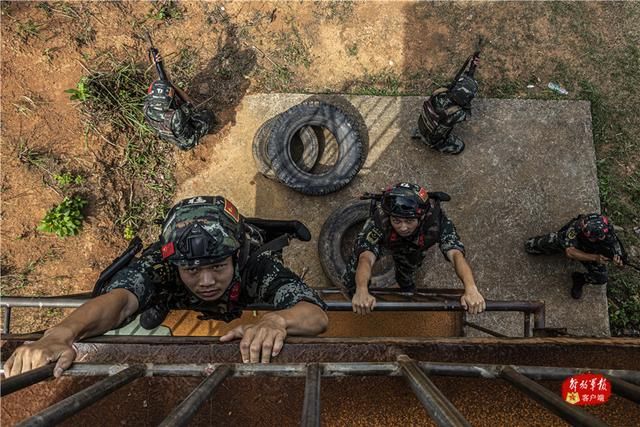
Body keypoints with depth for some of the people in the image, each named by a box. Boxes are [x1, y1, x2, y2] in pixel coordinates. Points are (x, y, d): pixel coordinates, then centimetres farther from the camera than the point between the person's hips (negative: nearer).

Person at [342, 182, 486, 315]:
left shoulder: (435, 218, -43)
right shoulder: (380, 218, -47)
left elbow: (456, 254, -54)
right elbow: (366, 258, -57)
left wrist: (471, 289, -73)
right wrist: (361, 291, -78)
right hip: (382, 239, -1)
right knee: (351, 281, -5)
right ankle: (357, 305, 29)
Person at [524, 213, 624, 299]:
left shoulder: (607, 230, -37)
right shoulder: (577, 226, -44)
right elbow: (570, 252, -46)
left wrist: (617, 258, -51)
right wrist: (594, 258, -57)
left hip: (590, 251, 2)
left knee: (602, 278, -17)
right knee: (530, 246, -9)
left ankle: (579, 280, 16)